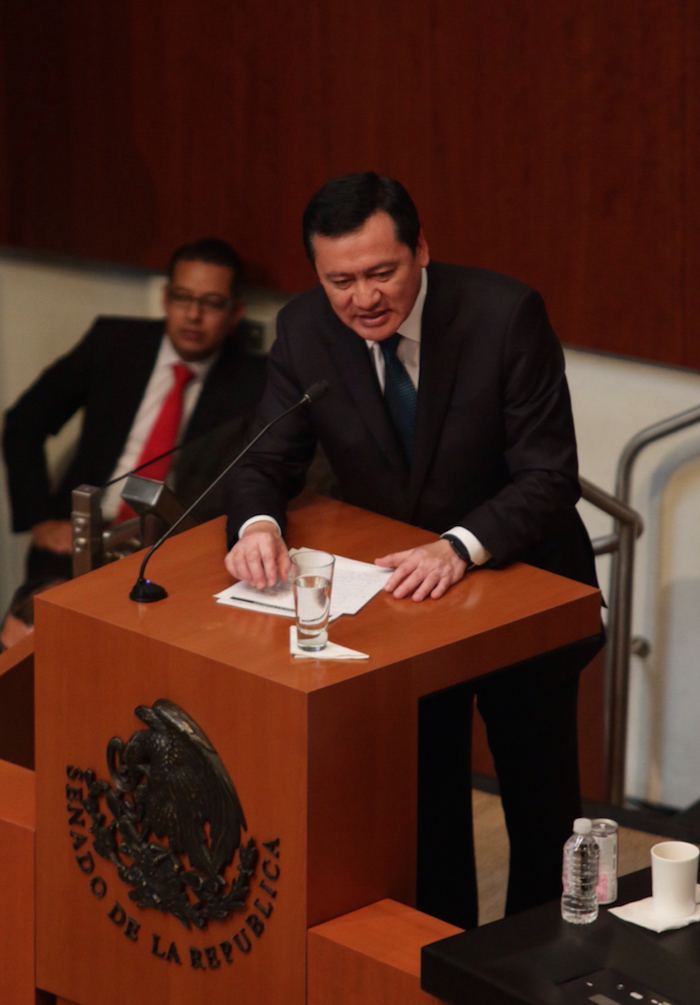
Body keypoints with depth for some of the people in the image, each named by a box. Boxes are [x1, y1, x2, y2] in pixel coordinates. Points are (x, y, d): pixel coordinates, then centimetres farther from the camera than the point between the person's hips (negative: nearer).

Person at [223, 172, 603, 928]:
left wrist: (462, 547, -43)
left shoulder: (506, 315, -25)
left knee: (541, 806, 13)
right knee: (426, 802, 16)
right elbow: (268, 462, -9)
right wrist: (257, 523, -33)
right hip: (400, 589, 3)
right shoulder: (304, 330, -14)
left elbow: (549, 477, -26)